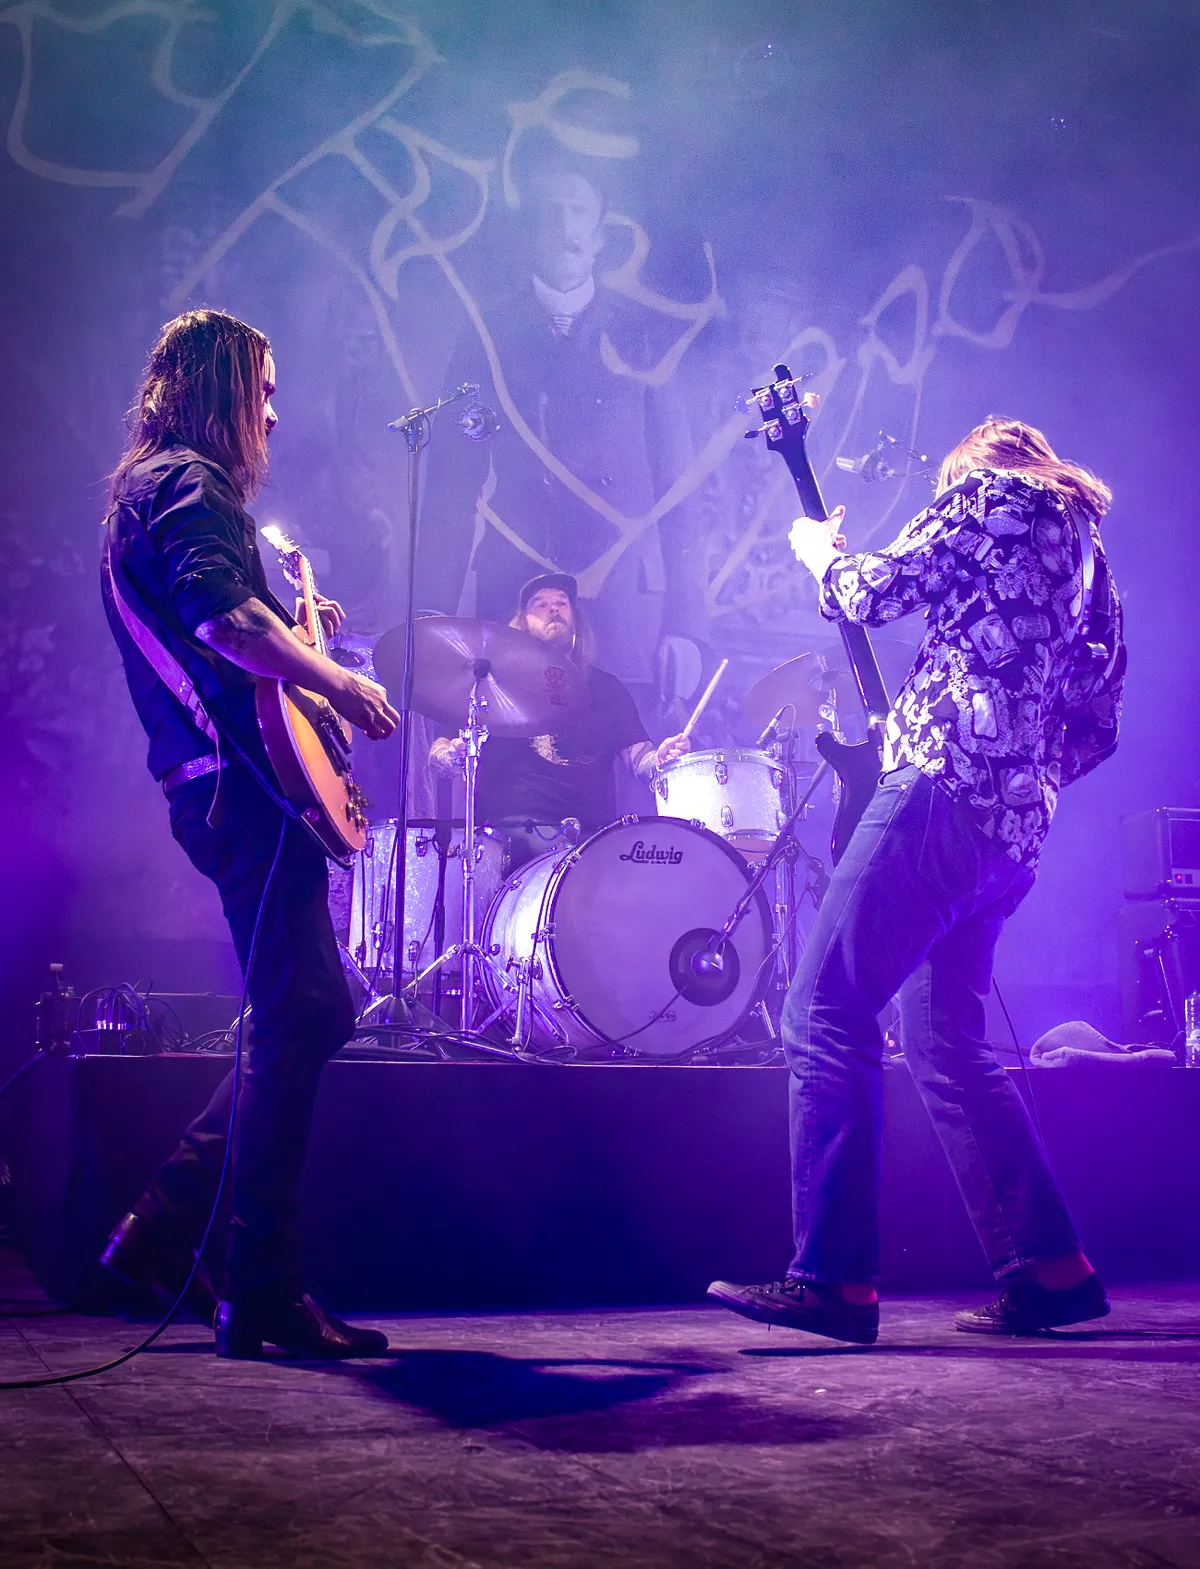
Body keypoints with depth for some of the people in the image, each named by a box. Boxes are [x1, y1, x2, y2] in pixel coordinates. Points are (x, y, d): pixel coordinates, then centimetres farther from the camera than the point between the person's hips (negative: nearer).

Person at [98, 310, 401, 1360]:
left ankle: (166, 1226, 14)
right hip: (248, 782, -11)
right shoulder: (191, 483, -5)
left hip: (216, 788, 11)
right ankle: (264, 1294, -8)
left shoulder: (145, 491, 27)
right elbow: (221, 612, -23)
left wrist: (296, 632, 25)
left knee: (312, 1018, 13)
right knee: (295, 1026, -10)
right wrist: (339, 682, -19)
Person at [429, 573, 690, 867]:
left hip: (593, 833, 3)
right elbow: (440, 748, 12)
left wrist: (661, 758, -9)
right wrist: (452, 755, -12)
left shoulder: (605, 688, 22)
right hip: (510, 830, -3)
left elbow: (638, 757, 15)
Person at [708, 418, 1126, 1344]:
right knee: (947, 1044, 16)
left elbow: (871, 594, -3)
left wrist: (821, 549, 17)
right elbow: (1098, 728, 24)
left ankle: (836, 1279, -17)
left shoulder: (986, 495, 4)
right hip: (1018, 833, 9)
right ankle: (1052, 1269, 14)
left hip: (945, 790, -9)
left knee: (826, 1018, -11)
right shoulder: (1093, 559, 26)